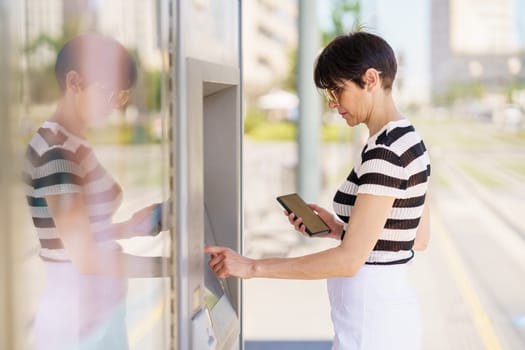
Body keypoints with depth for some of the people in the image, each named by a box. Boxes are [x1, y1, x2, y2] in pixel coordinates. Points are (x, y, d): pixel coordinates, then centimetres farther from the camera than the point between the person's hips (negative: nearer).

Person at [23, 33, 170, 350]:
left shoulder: (72, 145, 9)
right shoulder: (56, 151, -19)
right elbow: (87, 258, -22)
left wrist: (133, 227, 6)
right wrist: (177, 264, -20)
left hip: (100, 317, 9)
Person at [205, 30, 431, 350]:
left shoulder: (385, 152, -21)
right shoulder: (410, 140, 9)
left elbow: (349, 260, -24)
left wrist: (253, 267, -20)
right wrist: (339, 228, 10)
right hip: (396, 309, 10)